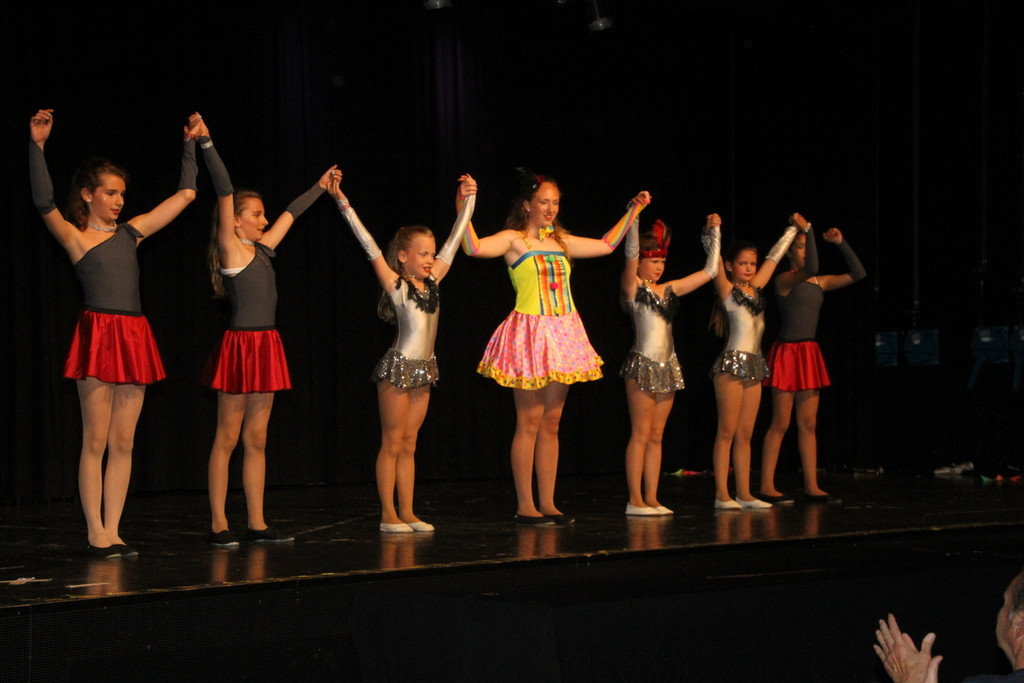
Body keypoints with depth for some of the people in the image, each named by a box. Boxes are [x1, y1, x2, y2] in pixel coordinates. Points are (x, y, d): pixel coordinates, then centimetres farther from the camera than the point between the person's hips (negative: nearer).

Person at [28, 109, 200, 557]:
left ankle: (112, 532, 9)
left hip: (134, 338, 6)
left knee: (123, 443, 5)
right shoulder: (75, 237, 0)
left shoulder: (130, 232, 15)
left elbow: (185, 194, 20)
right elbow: (44, 204, -19)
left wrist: (191, 145, 19)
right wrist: (37, 146, -25)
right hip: (98, 336, -6)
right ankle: (96, 536, 1)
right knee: (95, 442, -2)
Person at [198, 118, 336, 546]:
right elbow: (225, 194, -16)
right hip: (240, 345, -8)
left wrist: (319, 188, 40)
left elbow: (290, 215, 28)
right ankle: (218, 525, 1)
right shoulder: (231, 250, -7)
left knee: (256, 439, 8)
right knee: (227, 438, -2)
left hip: (266, 347, 8)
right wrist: (207, 145, -24)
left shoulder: (261, 250, 13)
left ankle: (257, 525, 11)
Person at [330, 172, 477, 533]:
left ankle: (407, 513, 13)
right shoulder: (395, 284, -7)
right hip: (398, 367, -6)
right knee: (392, 443, 0)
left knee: (408, 444, 10)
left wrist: (469, 200, 12)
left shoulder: (431, 282, 8)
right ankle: (388, 515, 3)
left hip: (423, 368, 6)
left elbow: (454, 241, 13)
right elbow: (369, 245, -13)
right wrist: (343, 203, -17)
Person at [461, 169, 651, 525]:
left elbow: (606, 245, 26)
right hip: (530, 333, -6)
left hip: (562, 335, 6)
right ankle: (525, 506, 0)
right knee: (529, 422, -4)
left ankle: (547, 503, 11)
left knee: (551, 423, 7)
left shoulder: (561, 241, 14)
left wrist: (632, 211, 27)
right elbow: (474, 248, -22)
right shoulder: (513, 239, -4)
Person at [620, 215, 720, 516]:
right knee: (641, 434, -6)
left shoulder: (669, 290, 14)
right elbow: (631, 252, -19)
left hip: (667, 367, 6)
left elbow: (709, 272, 19)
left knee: (656, 435, 7)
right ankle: (635, 500, -4)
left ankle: (651, 498, 10)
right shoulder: (634, 287, -3)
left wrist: (714, 232, 19)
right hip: (642, 365, -6)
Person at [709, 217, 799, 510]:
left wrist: (793, 230, 31)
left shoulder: (755, 288, 15)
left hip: (753, 365, 7)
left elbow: (774, 257, 24)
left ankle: (744, 494, 8)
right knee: (727, 431, -5)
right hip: (732, 363, -7)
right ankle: (722, 495, -6)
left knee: (745, 434, 7)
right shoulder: (727, 289, -1)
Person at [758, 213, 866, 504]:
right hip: (787, 352, -7)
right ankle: (766, 487, -1)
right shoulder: (784, 280, -9)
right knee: (780, 424, -5)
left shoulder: (820, 282, 12)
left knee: (808, 423, 7)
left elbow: (857, 274, 11)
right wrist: (807, 230, -27)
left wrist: (841, 243, 3)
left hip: (809, 354, 7)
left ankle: (811, 486, 10)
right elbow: (810, 269, -28)